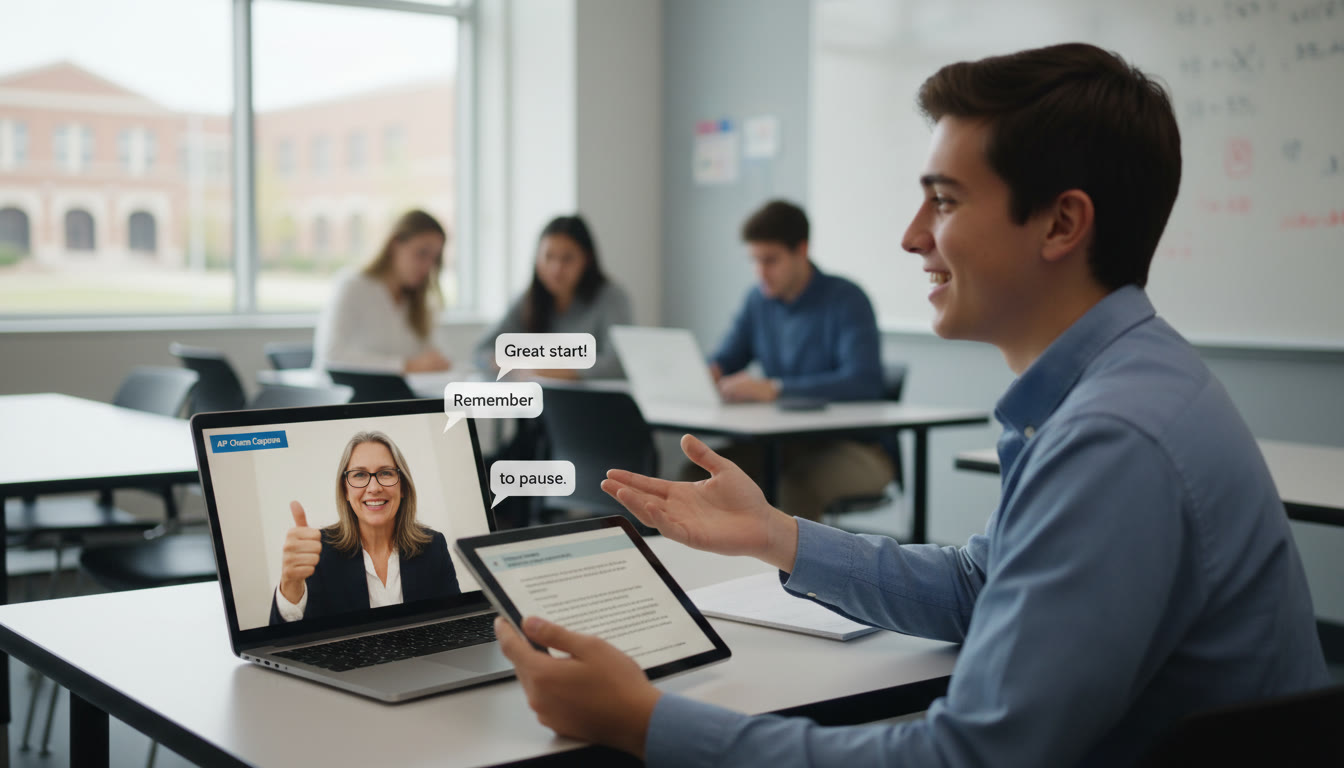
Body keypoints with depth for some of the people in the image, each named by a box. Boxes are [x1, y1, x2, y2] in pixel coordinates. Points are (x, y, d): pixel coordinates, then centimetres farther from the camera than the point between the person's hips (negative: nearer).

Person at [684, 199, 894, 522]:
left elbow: (863, 382, -27)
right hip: (791, 444, 6)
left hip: (857, 448, -6)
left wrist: (774, 389, -35)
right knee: (698, 473, -15)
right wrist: (706, 373, -11)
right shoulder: (759, 299, 8)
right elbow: (725, 359, 15)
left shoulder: (845, 299, -14)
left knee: (795, 487, -37)